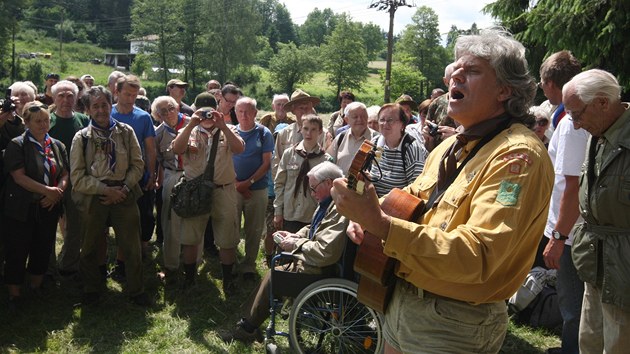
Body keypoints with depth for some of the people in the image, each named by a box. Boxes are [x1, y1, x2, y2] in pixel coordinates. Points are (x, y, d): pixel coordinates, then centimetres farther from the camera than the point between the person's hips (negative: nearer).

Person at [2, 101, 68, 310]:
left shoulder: (57, 146, 8)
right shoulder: (17, 146, -8)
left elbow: (65, 174, 6)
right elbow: (19, 177, -16)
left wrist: (57, 193, -12)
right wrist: (47, 190, -20)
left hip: (49, 209, 5)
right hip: (21, 209, -4)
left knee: (43, 249, 13)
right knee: (16, 252, 4)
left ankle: (36, 285, 33)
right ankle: (14, 293, 20)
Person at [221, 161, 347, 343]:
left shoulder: (340, 210, -27)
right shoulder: (328, 203, 8)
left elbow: (326, 252, -32)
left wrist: (296, 244, -18)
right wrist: (294, 236, 5)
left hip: (320, 268, -11)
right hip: (310, 258, 11)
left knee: (272, 276, -5)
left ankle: (248, 328, 13)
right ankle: (248, 320, 15)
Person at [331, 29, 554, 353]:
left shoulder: (517, 155, -19)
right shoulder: (450, 147, 8)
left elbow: (476, 257, -30)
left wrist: (380, 223, -36)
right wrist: (368, 213, -3)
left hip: (455, 326, -7)